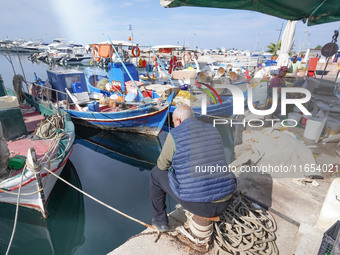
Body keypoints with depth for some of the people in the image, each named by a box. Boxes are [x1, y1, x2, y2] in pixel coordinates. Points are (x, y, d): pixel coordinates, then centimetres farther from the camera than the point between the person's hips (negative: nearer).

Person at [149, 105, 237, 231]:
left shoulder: (175, 135, -10)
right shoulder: (213, 131, 8)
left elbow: (162, 165, 3)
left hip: (196, 201, -4)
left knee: (156, 173, 18)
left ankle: (160, 220, 35)